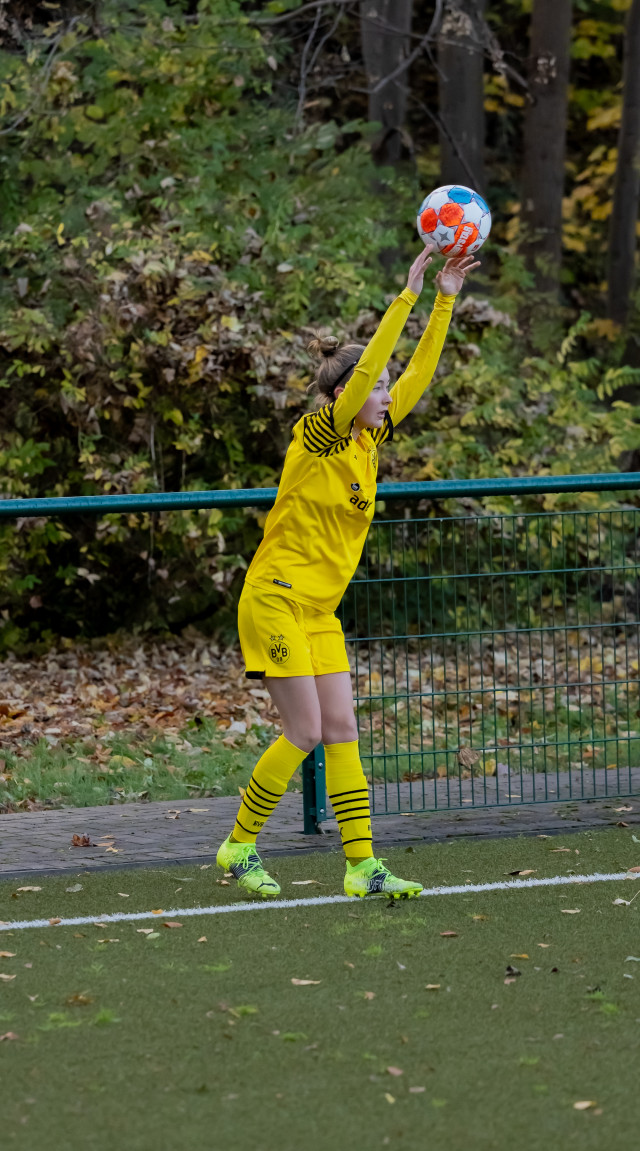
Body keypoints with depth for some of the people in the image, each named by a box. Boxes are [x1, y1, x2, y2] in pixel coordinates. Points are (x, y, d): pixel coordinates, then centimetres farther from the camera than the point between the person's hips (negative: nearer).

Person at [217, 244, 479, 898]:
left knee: (341, 733, 2)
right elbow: (369, 366, -24)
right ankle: (239, 848, 5)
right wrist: (409, 292, -25)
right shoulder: (317, 435, -12)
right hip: (275, 601, -8)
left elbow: (418, 375, 9)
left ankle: (362, 867, 1)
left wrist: (445, 300, 3)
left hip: (319, 613, 8)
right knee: (304, 733, -10)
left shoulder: (369, 439, 9)